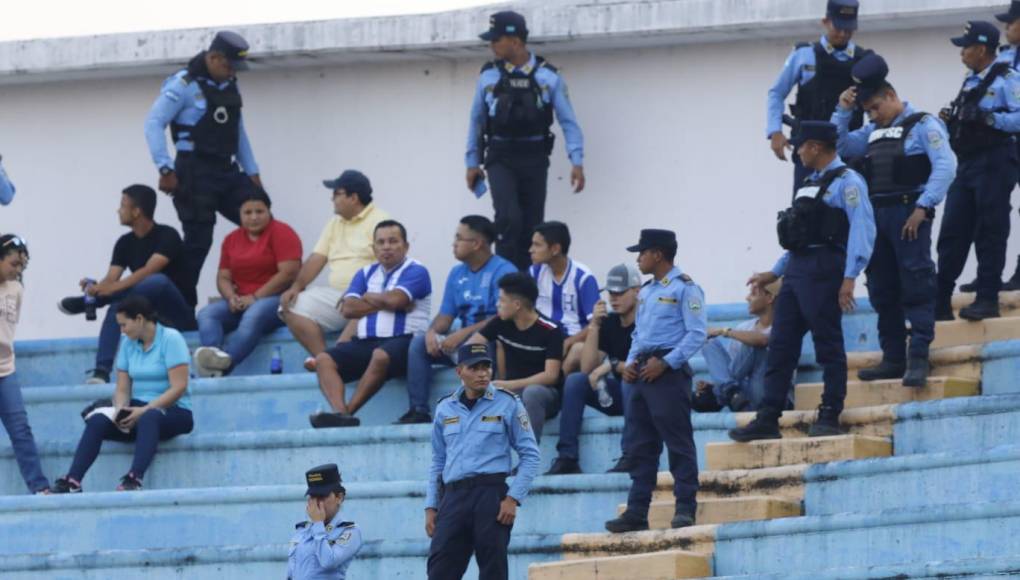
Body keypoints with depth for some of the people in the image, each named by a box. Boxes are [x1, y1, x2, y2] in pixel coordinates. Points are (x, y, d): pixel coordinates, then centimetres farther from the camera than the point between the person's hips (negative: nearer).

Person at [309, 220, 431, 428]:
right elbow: (348, 309, 7)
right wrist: (383, 303, -2)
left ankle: (348, 412, -35)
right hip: (365, 341, 6)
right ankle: (340, 413, -38)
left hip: (403, 340, -6)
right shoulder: (366, 274, 21)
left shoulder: (415, 271, 4)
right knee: (324, 360, -17)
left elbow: (395, 299, -13)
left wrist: (368, 298, 5)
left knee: (381, 355, -39)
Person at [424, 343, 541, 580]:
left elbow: (530, 455, 1)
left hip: (491, 493, -4)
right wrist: (431, 506, 12)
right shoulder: (445, 409, 14)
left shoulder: (508, 404, 3)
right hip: (453, 496, 4)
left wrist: (513, 498, -9)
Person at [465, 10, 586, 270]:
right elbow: (476, 120, 11)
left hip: (534, 159, 0)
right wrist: (472, 162, 10)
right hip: (501, 158, 0)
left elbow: (568, 121, -1)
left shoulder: (548, 77, -2)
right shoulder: (489, 76, 2)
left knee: (532, 225, 4)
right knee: (509, 218, -18)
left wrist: (577, 162, -8)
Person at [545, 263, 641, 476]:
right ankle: (567, 458, -21)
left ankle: (629, 457, -35)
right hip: (616, 395, 6)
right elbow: (587, 368, -2)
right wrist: (594, 326, -10)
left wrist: (612, 366, -23)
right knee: (575, 381, -15)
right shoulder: (609, 322, 5)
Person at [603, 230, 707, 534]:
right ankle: (636, 512, 8)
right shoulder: (645, 292, 20)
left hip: (668, 372, -9)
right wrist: (631, 362, 8)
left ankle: (685, 508, -7)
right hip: (641, 372, 9)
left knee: (678, 443, -8)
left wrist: (665, 363, -18)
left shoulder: (684, 289, -5)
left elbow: (697, 333, -12)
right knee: (640, 446, 6)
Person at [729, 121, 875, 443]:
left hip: (823, 271, -9)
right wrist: (775, 273, 26)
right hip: (797, 271, 9)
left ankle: (829, 417, 2)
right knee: (780, 345, 5)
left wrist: (849, 277, -23)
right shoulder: (813, 184, 21)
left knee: (828, 344, -3)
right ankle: (767, 420, 5)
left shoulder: (847, 182, -7)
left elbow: (862, 229, -16)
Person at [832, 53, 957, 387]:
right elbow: (839, 147, 19)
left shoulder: (922, 125, -4)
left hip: (908, 213, -8)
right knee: (882, 290, 9)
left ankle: (918, 357, -14)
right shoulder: (873, 132, 21)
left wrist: (923, 207, -19)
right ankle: (893, 358, 15)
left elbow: (945, 166, -14)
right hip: (877, 216, 8)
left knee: (916, 285, -10)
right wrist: (843, 111, 9)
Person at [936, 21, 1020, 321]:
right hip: (967, 163, 9)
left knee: (990, 232, -6)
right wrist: (951, 120, 9)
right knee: (952, 232, 6)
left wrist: (989, 118, -22)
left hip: (994, 162, -9)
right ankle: (940, 302, 8)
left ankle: (987, 299, -2)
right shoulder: (970, 82, 20)